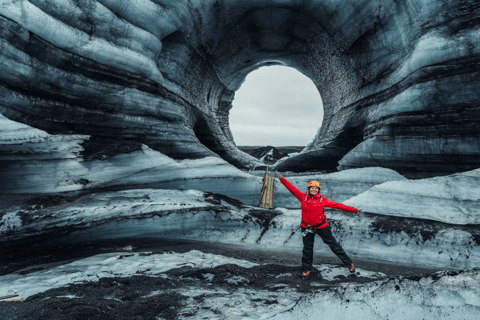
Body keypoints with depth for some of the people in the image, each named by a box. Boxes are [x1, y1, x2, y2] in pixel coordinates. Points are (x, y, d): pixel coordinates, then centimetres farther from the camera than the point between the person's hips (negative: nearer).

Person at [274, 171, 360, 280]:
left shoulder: (323, 199, -8)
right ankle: (306, 270, 29)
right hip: (307, 228, 1)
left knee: (334, 245, 8)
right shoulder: (303, 197, -6)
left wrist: (354, 210, -9)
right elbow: (292, 188, -6)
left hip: (321, 226, -1)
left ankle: (349, 263, 24)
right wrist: (281, 178, -8)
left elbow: (338, 205, -7)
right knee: (307, 249, 12)